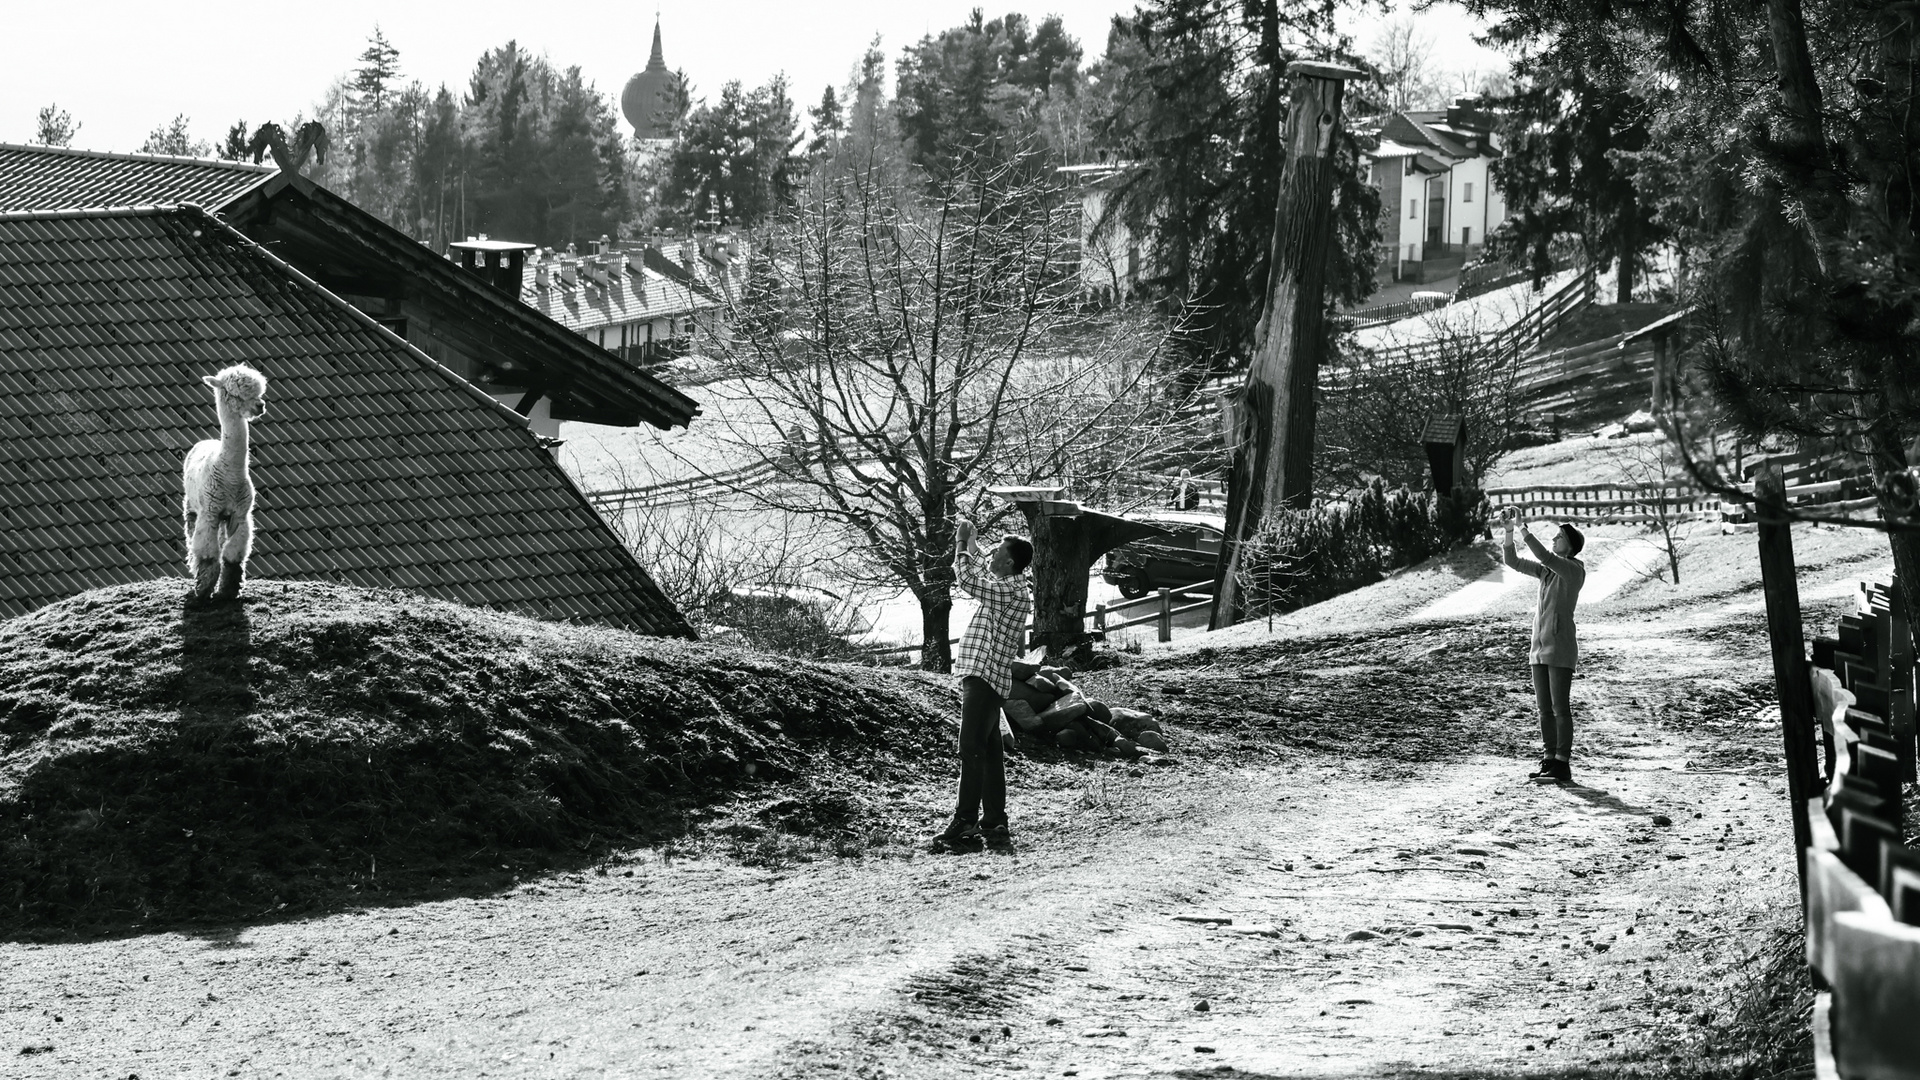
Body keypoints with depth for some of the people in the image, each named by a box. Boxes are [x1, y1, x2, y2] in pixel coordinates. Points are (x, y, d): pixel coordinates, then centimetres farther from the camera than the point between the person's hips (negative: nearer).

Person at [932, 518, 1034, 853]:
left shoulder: (1011, 591, -14)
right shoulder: (1006, 587, 15)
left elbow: (968, 579, -19)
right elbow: (979, 571, 33)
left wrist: (962, 545, -5)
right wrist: (968, 542, 26)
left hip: (985, 678, -10)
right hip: (984, 677, 10)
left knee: (972, 751, -12)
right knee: (989, 753, 10)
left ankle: (965, 825, -14)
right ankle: (994, 825, 13)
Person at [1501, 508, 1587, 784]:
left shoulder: (1574, 570, -8)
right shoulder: (1547, 569, 14)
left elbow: (1544, 556, -23)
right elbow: (1514, 562, 11)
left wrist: (1523, 529, -19)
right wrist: (1509, 531, -2)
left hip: (1560, 648, -8)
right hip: (1540, 647, 8)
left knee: (1560, 707, -7)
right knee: (1544, 708, 8)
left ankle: (1563, 766, -6)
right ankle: (1549, 761, 13)